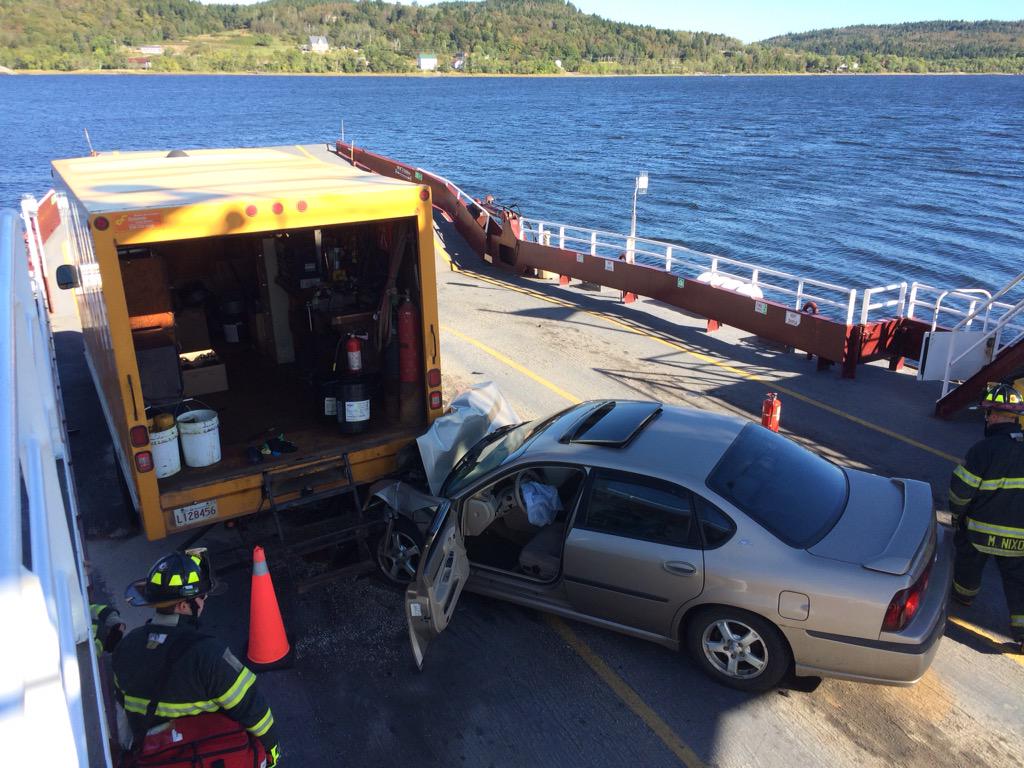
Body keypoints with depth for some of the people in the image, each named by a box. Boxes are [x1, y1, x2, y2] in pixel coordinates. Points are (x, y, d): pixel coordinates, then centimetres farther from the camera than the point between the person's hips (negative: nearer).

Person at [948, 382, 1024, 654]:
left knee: (969, 562, 23)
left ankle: (963, 594, 45)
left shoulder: (985, 449, -23)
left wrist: (957, 514, 2)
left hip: (981, 529, -4)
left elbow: (960, 490, -17)